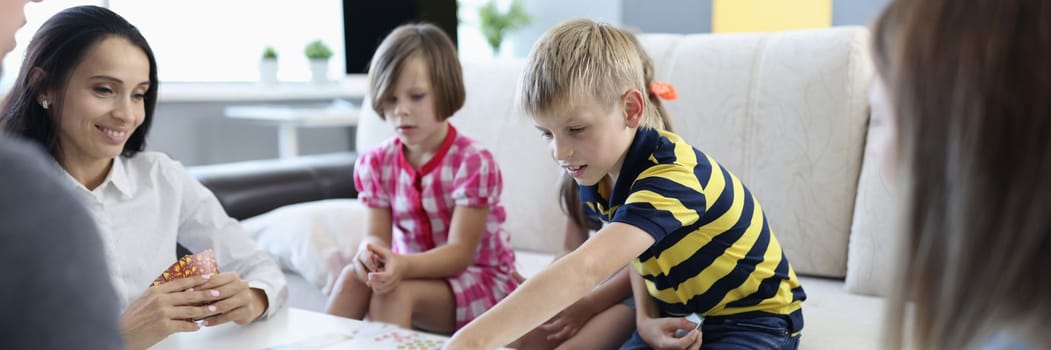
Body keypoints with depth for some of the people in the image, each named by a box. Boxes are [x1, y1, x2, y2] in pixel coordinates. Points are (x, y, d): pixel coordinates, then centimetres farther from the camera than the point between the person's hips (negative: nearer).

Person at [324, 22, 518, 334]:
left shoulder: (473, 162, -19)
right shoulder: (376, 163, -2)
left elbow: (460, 253, -23)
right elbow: (377, 236, -8)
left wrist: (403, 266, -43)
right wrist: (370, 251, -35)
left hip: (478, 280, -5)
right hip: (413, 272, 5)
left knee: (395, 292, -31)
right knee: (353, 277, -25)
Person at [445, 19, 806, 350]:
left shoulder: (670, 177, -33)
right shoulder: (599, 177, -7)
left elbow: (585, 269, -47)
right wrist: (645, 319, -14)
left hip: (756, 318, -6)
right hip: (680, 315, 6)